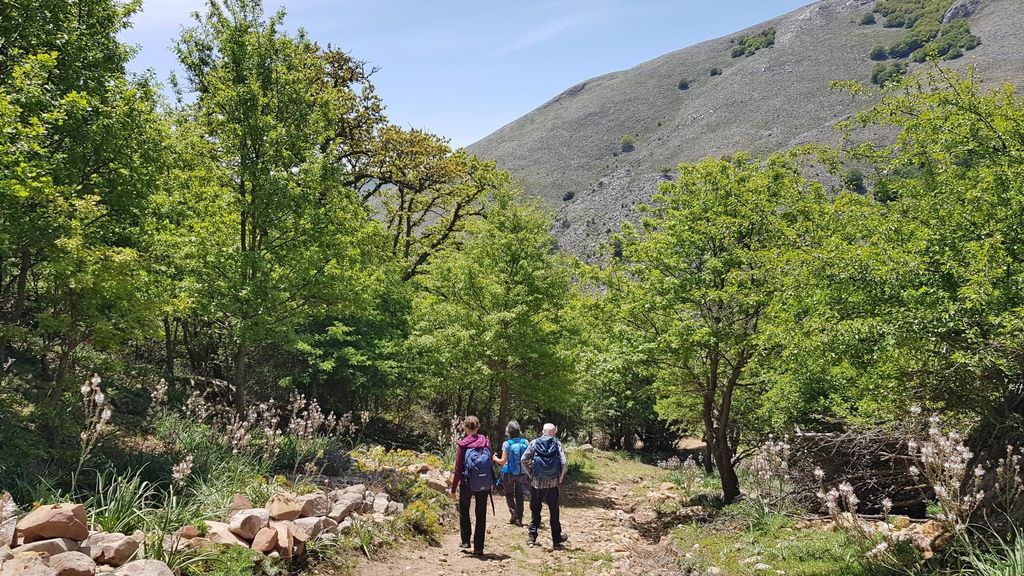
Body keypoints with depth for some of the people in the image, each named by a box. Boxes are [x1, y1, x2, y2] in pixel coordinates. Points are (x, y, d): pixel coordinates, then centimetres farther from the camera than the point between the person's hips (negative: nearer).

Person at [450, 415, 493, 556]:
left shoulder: (462, 444, -9)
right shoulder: (486, 441, -1)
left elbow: (458, 468, -8)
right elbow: (491, 461, 2)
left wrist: (453, 488, -1)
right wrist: (492, 483, 12)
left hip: (467, 484, -2)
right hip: (484, 485, 2)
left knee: (464, 510, 21)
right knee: (481, 515, 10)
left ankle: (466, 540, 19)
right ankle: (479, 547, 10)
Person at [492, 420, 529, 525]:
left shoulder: (507, 444, -15)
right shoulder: (525, 442, -5)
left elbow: (503, 461, -14)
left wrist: (495, 458, 5)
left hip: (509, 473, -3)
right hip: (522, 473, 3)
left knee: (509, 494, 14)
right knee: (519, 495, 14)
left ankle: (513, 513, -3)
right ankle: (519, 518, 14)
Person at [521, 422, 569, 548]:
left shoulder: (534, 443, -1)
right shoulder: (557, 444, -4)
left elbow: (524, 460, -5)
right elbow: (564, 464, -11)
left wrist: (530, 474, 6)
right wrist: (560, 478, 3)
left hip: (536, 483, 1)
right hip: (552, 484, 0)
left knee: (535, 511, 12)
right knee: (554, 512, 13)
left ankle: (532, 537, 8)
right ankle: (556, 539, 22)